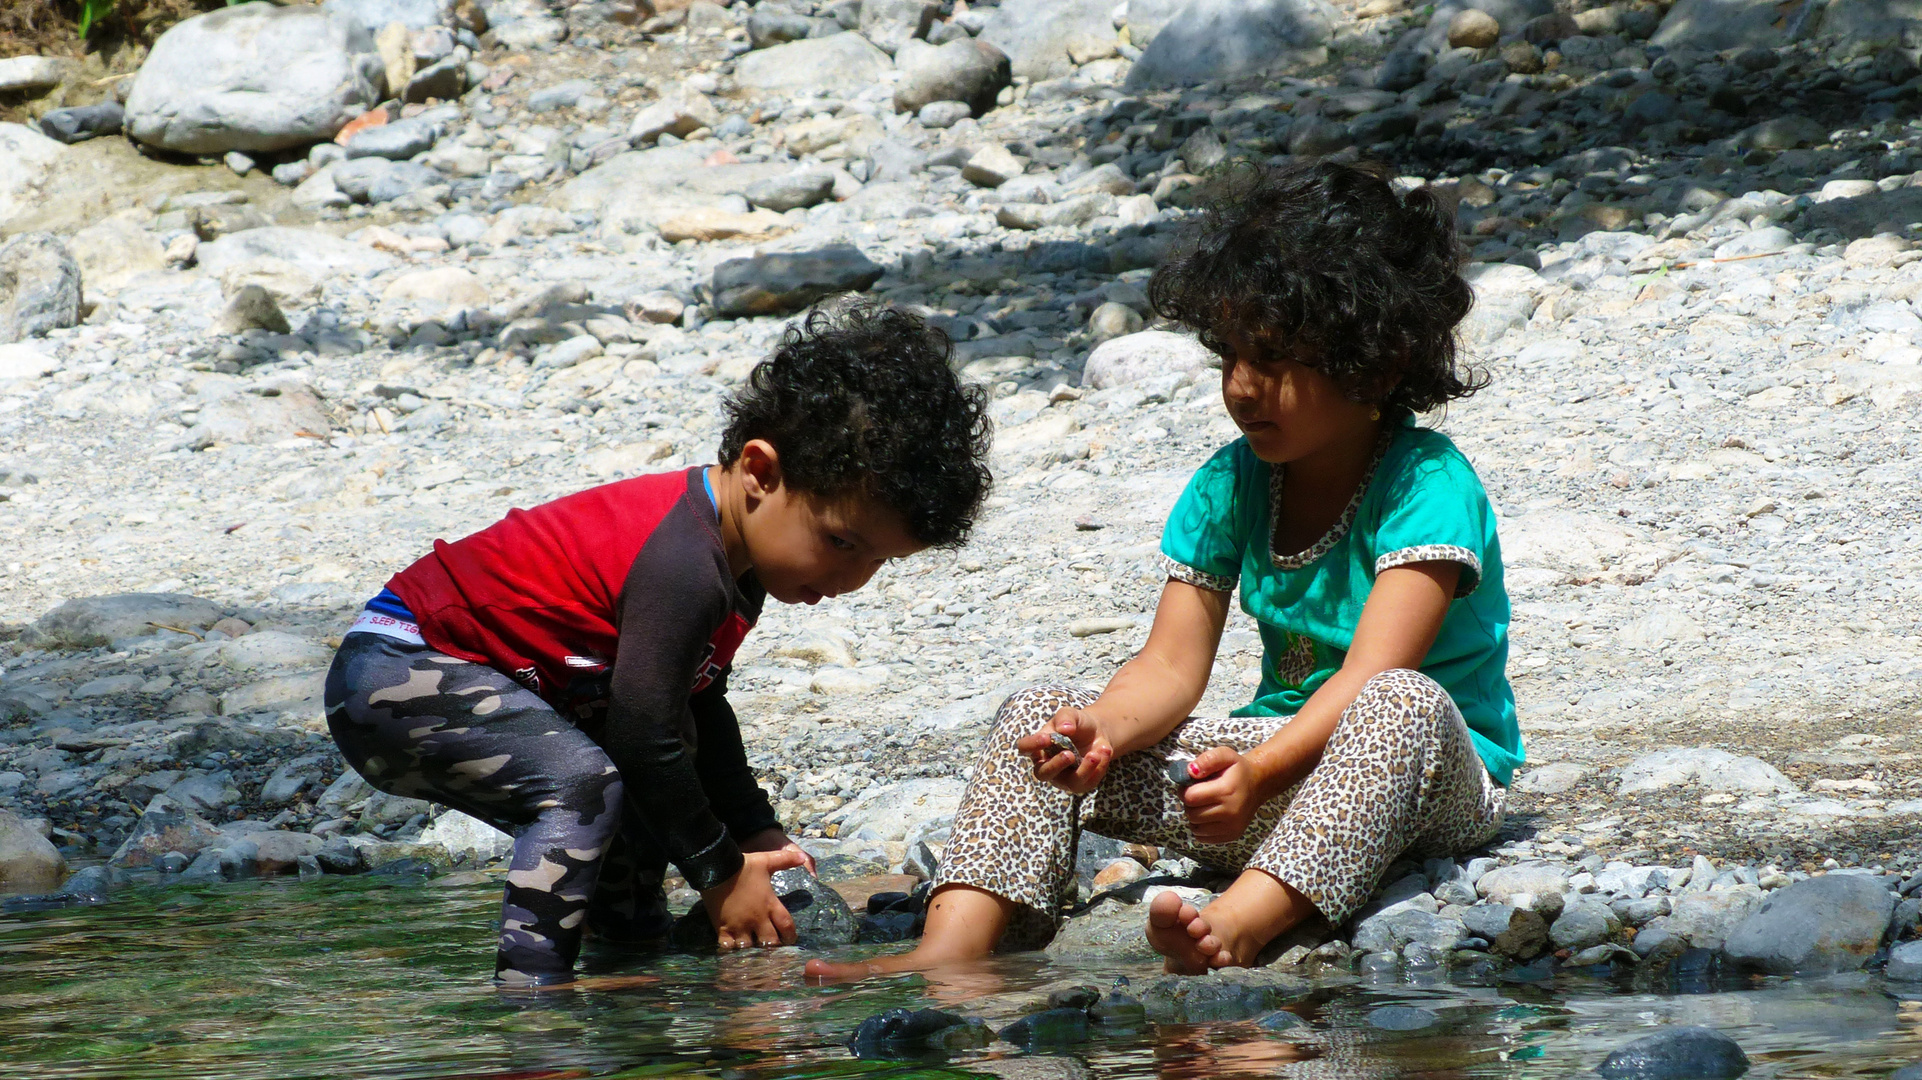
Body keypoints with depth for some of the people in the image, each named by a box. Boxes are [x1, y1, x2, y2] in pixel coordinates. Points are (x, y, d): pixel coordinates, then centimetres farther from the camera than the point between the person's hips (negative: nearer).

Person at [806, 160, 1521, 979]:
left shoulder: (1428, 485, -16)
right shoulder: (1231, 484, 3)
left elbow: (1372, 676, -27)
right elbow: (1172, 665, -3)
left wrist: (1261, 771, -44)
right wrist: (1104, 729, -26)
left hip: (1435, 787, -6)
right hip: (1284, 763, 6)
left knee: (1400, 706, -41)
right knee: (1041, 719, -9)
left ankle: (1236, 927, -61)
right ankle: (945, 959, -31)